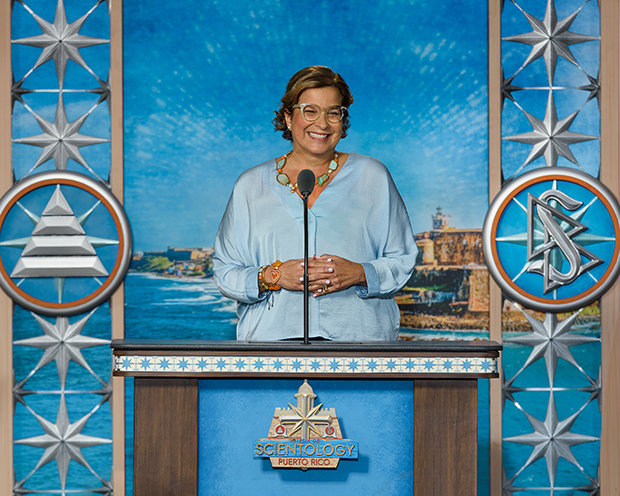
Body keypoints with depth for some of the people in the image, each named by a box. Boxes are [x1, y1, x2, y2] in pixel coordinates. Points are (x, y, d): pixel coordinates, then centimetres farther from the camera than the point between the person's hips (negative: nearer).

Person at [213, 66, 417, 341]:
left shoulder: (373, 177, 13)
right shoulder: (250, 185, 14)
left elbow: (403, 261, 12)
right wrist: (272, 276, -7)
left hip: (359, 336, 0)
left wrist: (360, 274, -7)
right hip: (273, 337, 0)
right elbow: (225, 272, 11)